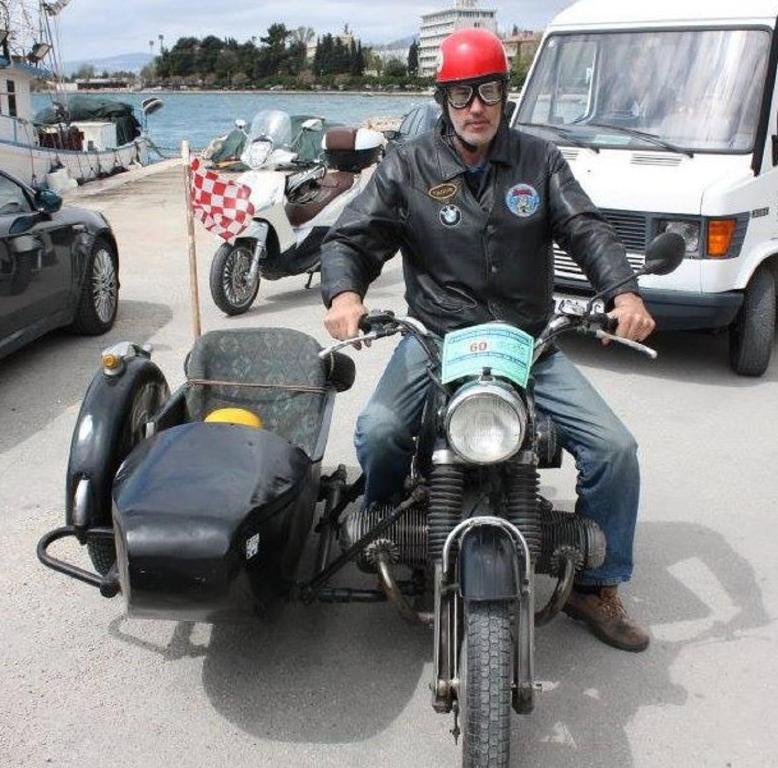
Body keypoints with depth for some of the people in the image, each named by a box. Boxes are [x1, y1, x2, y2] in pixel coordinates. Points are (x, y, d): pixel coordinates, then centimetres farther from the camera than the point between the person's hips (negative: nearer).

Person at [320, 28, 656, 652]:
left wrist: (623, 292, -20)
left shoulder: (539, 160, 7)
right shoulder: (408, 168, 2)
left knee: (615, 448, -11)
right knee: (378, 431, -28)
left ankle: (598, 587, 11)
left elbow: (586, 228, -1)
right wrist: (343, 293, -25)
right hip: (436, 340, -1)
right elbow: (350, 238, -2)